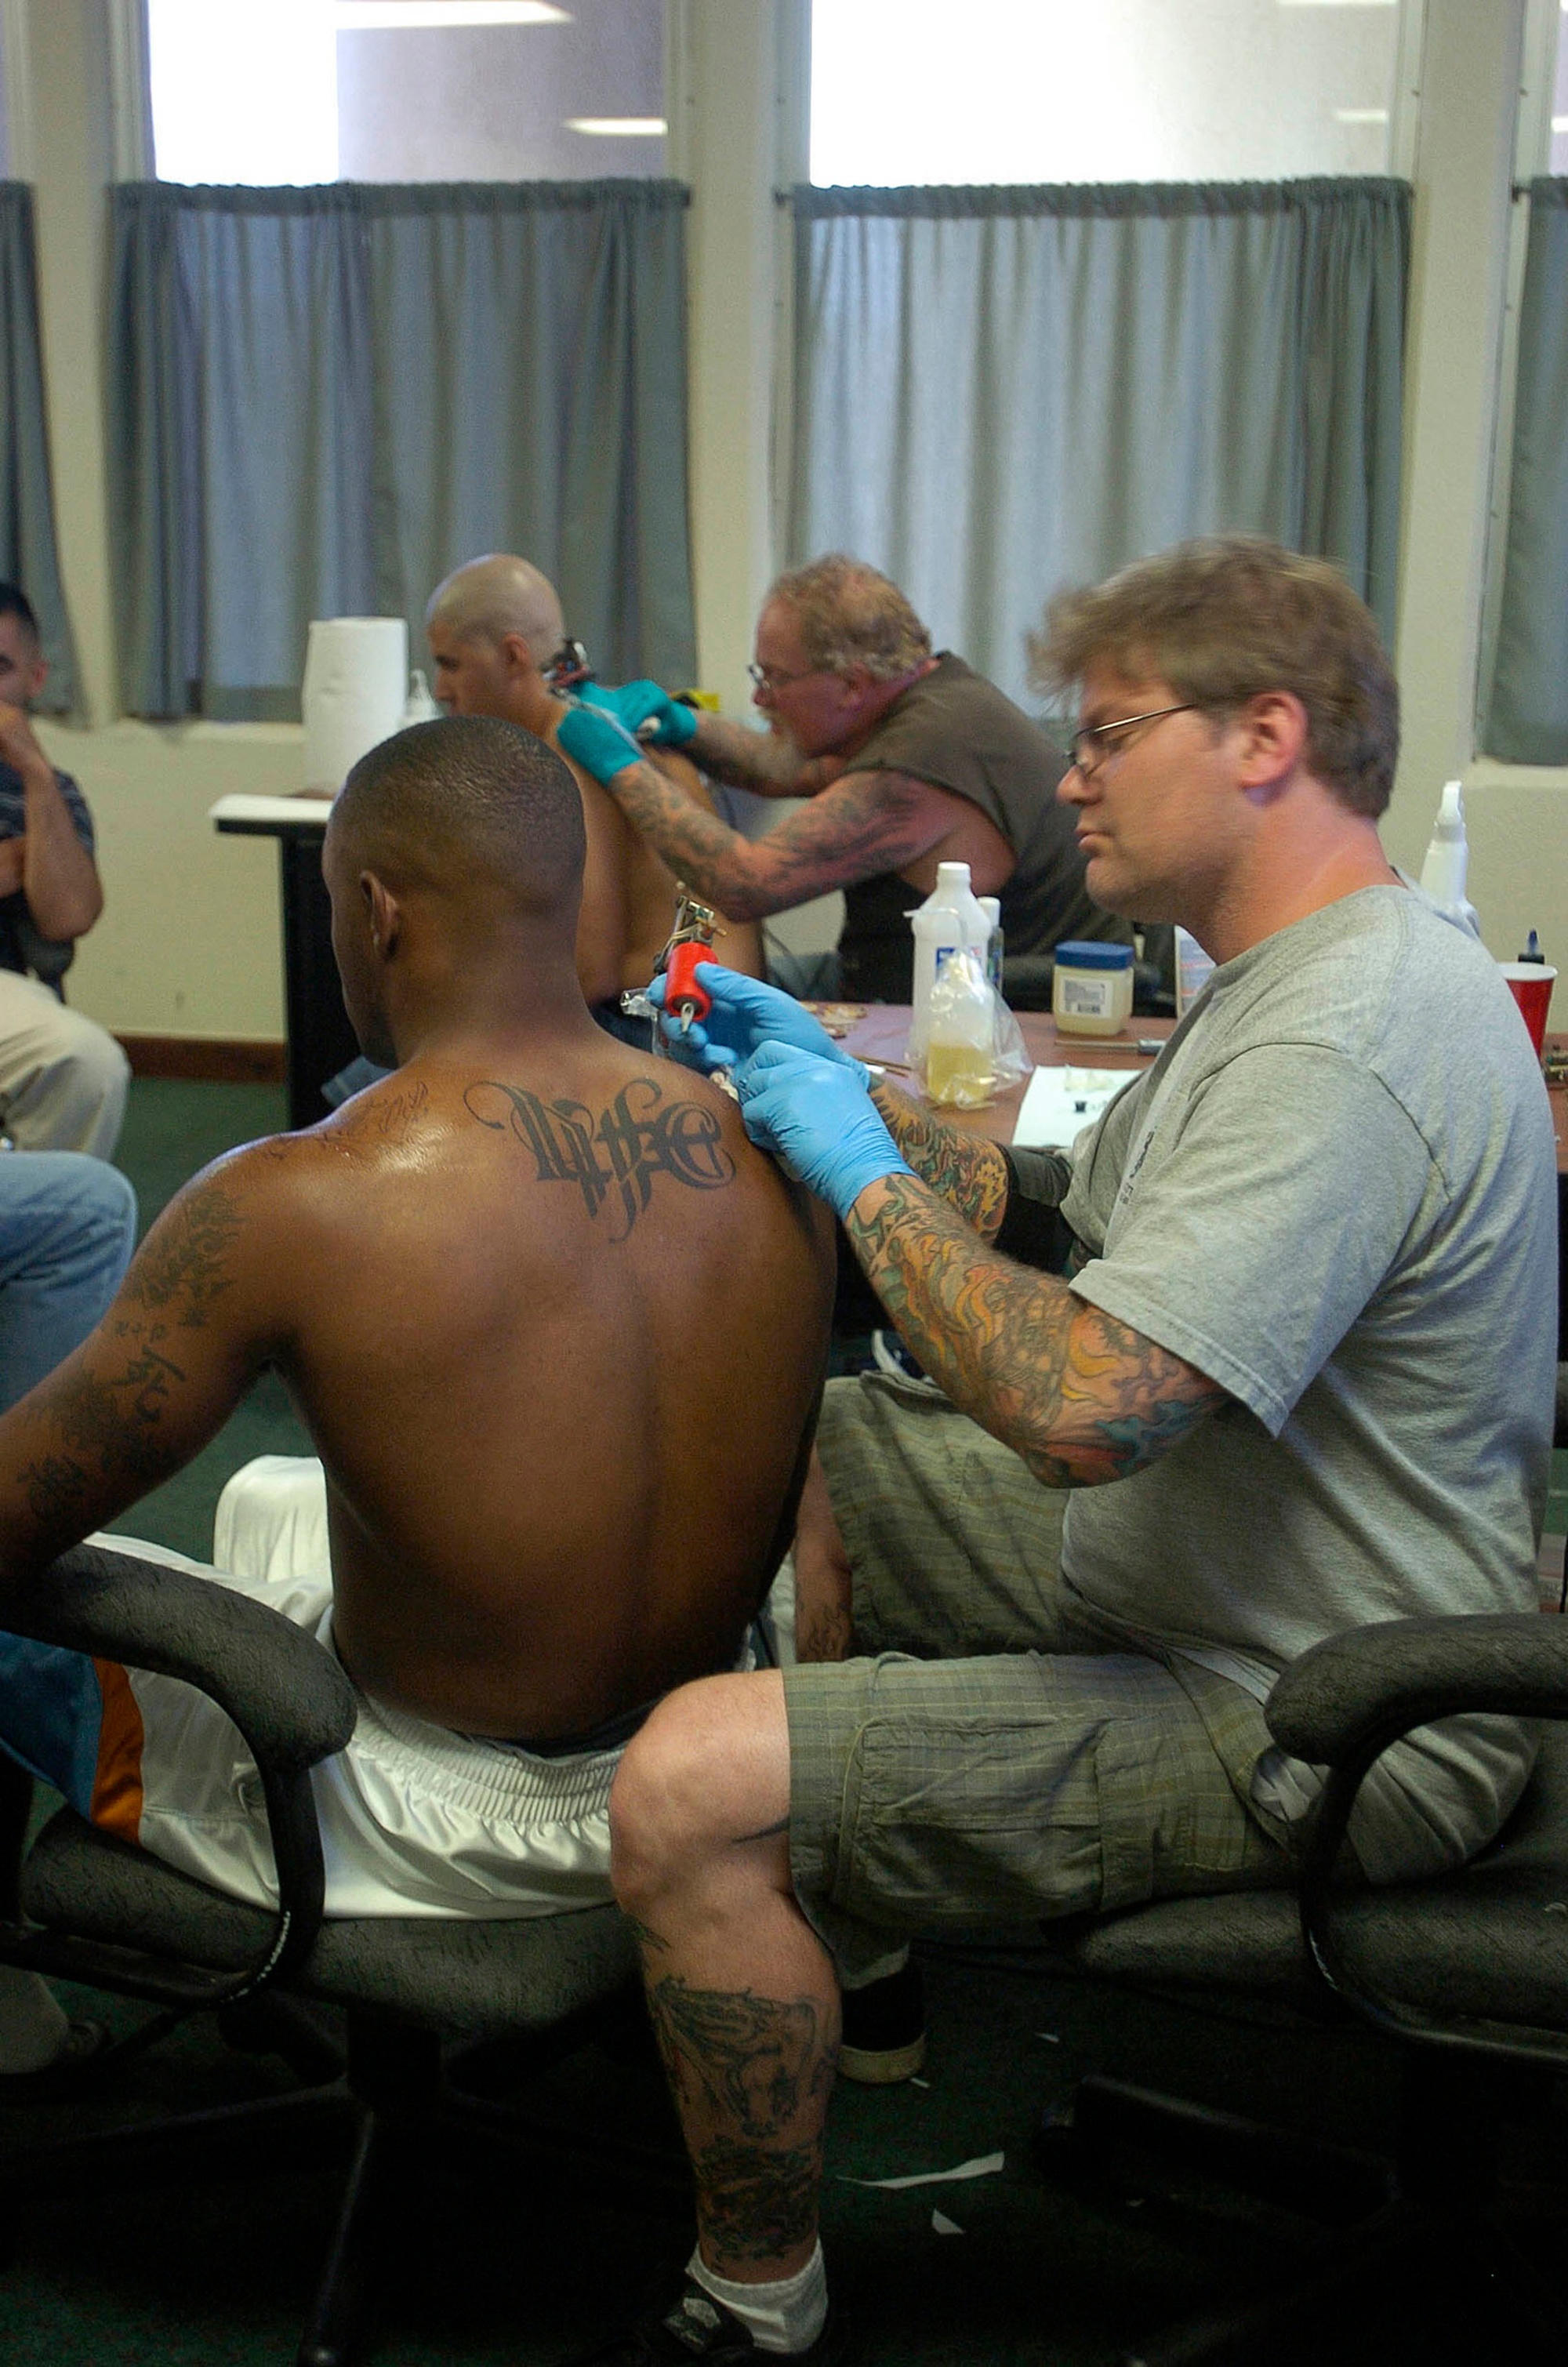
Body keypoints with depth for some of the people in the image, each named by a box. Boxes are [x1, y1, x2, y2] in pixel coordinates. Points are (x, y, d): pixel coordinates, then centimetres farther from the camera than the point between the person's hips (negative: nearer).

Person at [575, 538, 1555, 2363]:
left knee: (689, 1794, -22)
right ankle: (841, 1928, 35)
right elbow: (1051, 1217, 16)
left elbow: (1079, 1404, -35)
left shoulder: (1343, 1046, -27)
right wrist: (825, 1084, 5)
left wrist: (864, 1173, -21)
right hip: (1186, 1575, 11)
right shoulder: (1290, 979, 10)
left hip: (1300, 1733, -11)